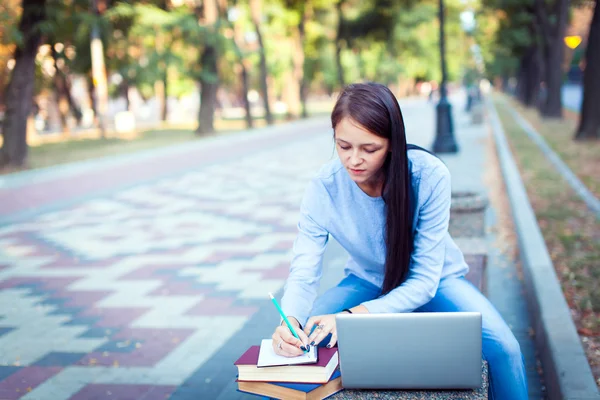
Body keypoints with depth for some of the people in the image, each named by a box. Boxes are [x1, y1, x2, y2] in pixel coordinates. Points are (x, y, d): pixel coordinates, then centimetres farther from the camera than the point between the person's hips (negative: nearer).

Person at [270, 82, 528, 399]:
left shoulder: (429, 175, -29)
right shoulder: (323, 188, -22)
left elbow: (425, 279, -26)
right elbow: (303, 272, -21)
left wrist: (351, 316, -40)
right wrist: (290, 322, -45)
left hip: (433, 283, -1)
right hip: (368, 281, 2)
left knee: (503, 348, -26)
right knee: (292, 345, -21)